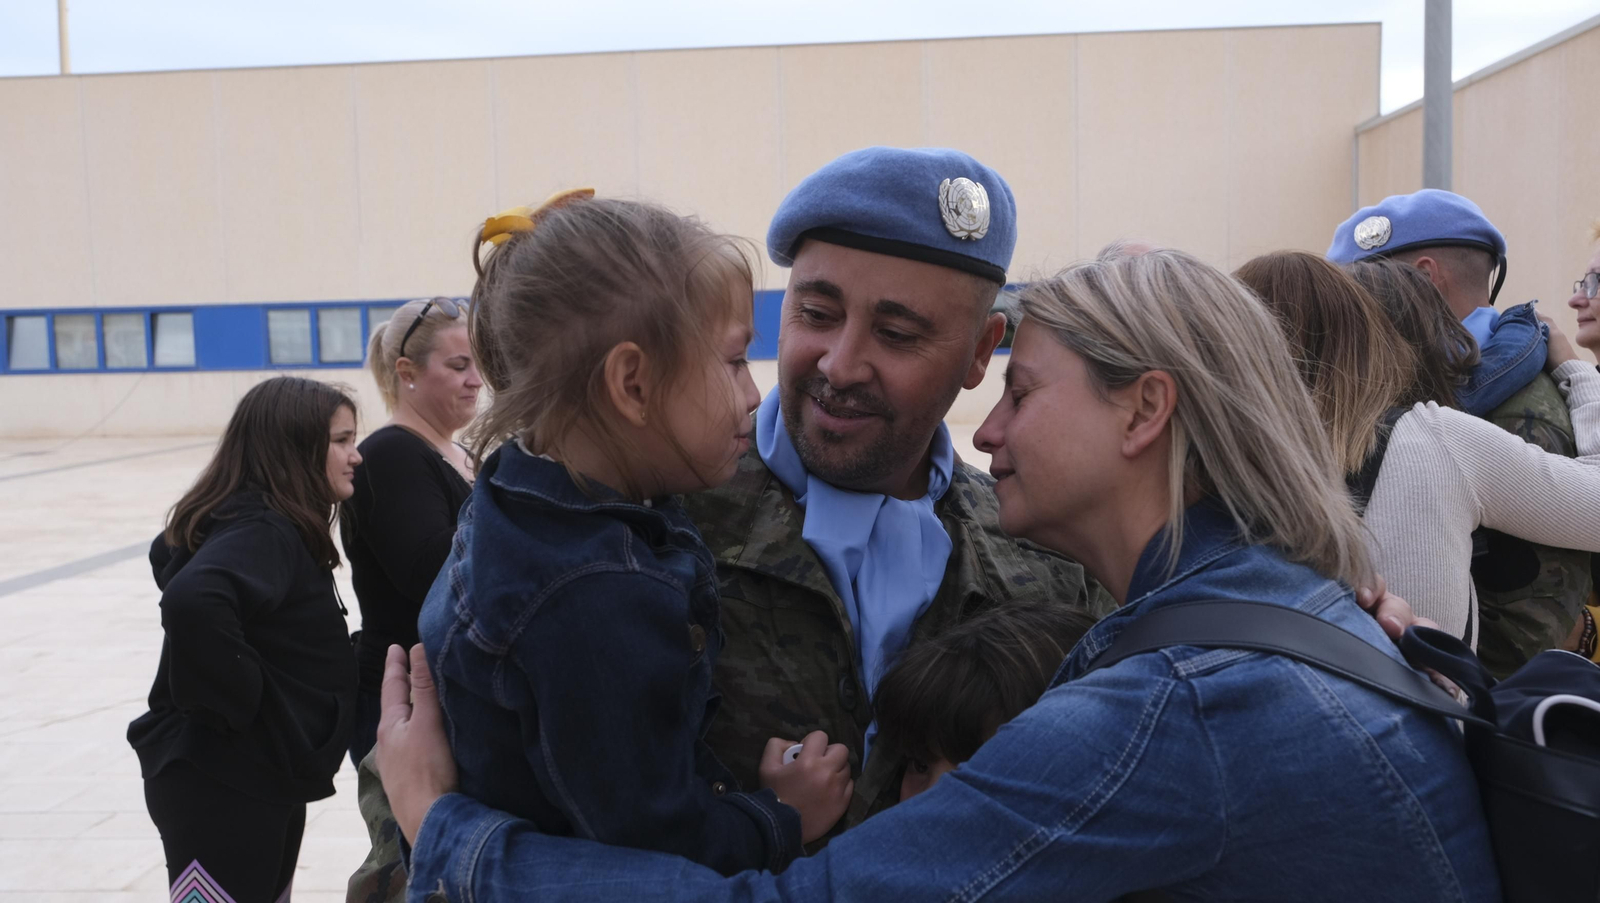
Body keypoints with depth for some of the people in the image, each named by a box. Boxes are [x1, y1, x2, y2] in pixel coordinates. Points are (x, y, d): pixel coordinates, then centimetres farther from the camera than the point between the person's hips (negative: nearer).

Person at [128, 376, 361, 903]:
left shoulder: (274, 525, 9)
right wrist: (239, 701, -25)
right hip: (221, 783, -10)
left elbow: (173, 555, 26)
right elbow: (192, 601, -39)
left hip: (264, 775, 10)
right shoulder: (262, 531, -20)